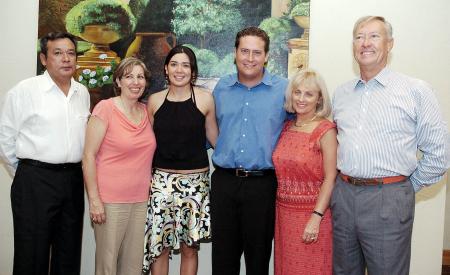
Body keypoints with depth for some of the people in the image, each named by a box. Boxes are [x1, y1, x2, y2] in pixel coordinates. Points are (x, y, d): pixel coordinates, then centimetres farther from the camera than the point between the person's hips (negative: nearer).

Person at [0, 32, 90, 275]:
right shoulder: (24, 91, -6)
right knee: (32, 255, 4)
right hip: (35, 181, -5)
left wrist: (72, 172, 15)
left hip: (73, 179, 5)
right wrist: (26, 173, 3)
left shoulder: (83, 93, 9)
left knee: (69, 254, 14)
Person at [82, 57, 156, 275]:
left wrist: (151, 190, 11)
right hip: (110, 200, -5)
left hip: (142, 200, 5)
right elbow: (88, 156, -10)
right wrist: (94, 200, -14)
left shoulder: (146, 111, 8)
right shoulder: (105, 108, -8)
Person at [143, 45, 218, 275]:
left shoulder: (205, 99, -2)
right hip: (161, 180, 1)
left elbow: (214, 138, 6)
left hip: (195, 181, -1)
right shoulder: (154, 100, 4)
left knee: (189, 246, 8)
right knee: (158, 245, 5)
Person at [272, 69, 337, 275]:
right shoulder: (286, 128, 6)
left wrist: (316, 218, -19)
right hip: (284, 212, 5)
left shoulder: (326, 130, -10)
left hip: (312, 213, -5)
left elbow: (330, 178, -14)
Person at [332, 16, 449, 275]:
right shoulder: (341, 93, 12)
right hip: (343, 197, 5)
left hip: (388, 202, -4)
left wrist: (408, 186, 0)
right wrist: (347, 183, 12)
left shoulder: (416, 90, -4)